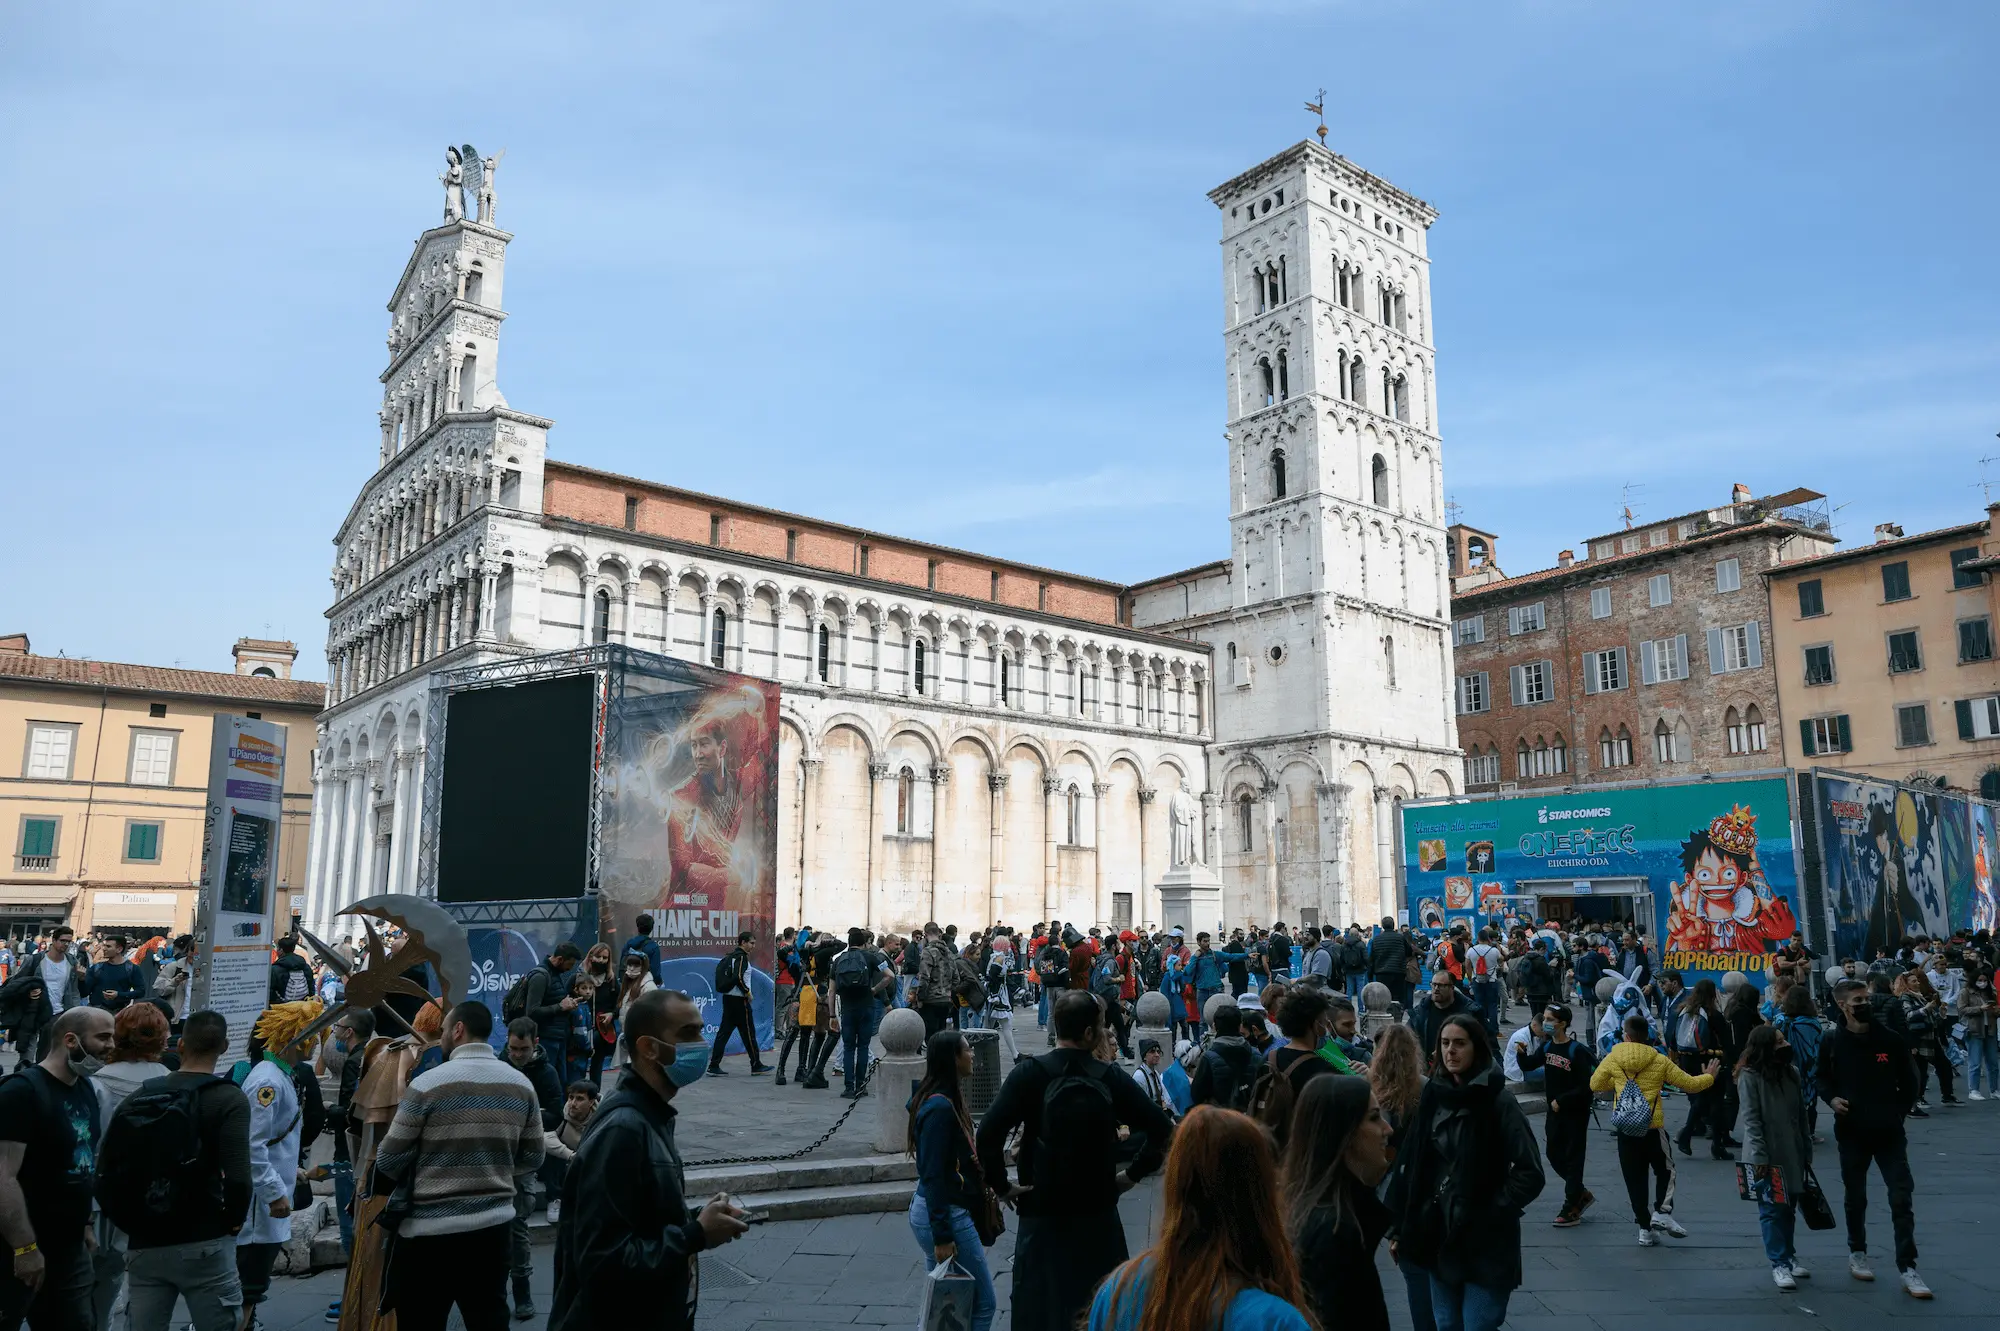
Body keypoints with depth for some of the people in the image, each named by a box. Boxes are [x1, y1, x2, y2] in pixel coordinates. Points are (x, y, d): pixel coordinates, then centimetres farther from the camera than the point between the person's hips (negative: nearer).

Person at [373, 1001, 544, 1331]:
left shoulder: (428, 1085, -11)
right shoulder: (522, 1085, 3)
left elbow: (389, 1160, -5)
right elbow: (532, 1158, 7)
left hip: (429, 1229, -4)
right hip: (494, 1225, 4)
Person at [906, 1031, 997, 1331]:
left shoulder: (942, 1100, 8)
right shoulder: (941, 1108, -21)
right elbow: (933, 1175, -23)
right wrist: (942, 1236, -21)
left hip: (930, 1211, 10)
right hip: (947, 1214, -10)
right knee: (983, 1303, 0)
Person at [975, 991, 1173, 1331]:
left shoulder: (1030, 1074, -11)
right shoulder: (1111, 1078, -5)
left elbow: (988, 1133, -22)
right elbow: (1163, 1132, -7)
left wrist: (1000, 1184, -8)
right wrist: (1133, 1174, 4)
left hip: (1043, 1216, -2)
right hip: (1100, 1215, 2)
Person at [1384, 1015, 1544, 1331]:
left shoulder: (1498, 1100, -11)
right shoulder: (1434, 1094, 3)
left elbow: (1530, 1173, -13)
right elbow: (1412, 1162, 6)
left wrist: (1491, 1212, -14)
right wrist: (1402, 1224, 5)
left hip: (1484, 1241, -5)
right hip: (1439, 1235, 5)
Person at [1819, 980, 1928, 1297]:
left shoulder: (1890, 1040, -3)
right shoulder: (1832, 1043, -3)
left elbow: (1908, 1080, 8)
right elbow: (1822, 1079, 9)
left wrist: (1900, 1112, 0)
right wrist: (1831, 1099, -9)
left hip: (1889, 1133, 0)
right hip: (1851, 1132, 0)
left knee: (1902, 1199, -5)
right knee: (1855, 1197, 13)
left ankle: (1907, 1269, -1)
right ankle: (1857, 1253, 31)